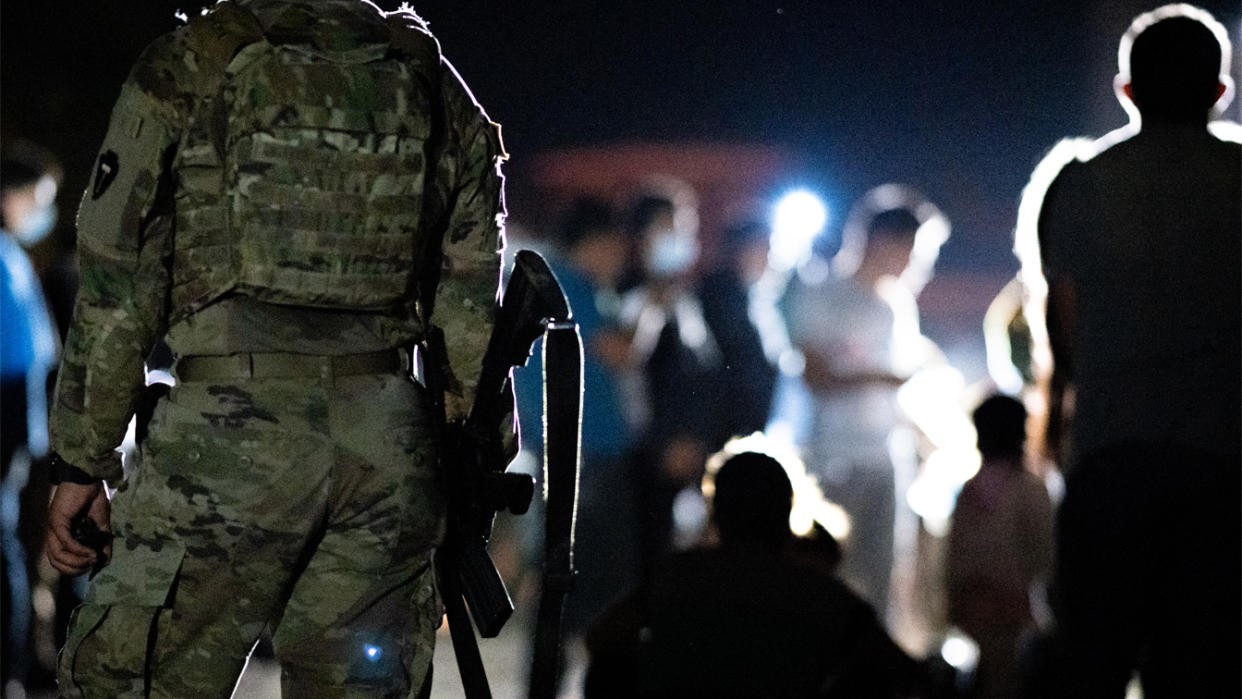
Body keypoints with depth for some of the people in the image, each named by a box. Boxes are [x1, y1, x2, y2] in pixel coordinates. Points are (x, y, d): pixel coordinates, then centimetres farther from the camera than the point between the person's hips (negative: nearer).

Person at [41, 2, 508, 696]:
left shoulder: (186, 68, 3)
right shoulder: (440, 94, 13)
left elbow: (116, 286, 1)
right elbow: (471, 319, 13)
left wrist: (83, 463, 7)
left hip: (230, 432, -4)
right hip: (388, 445, 4)